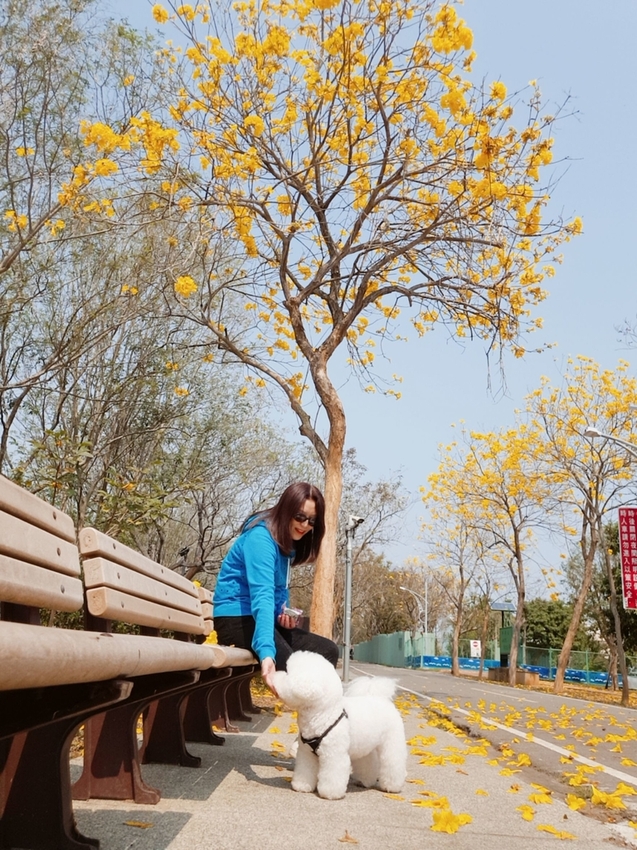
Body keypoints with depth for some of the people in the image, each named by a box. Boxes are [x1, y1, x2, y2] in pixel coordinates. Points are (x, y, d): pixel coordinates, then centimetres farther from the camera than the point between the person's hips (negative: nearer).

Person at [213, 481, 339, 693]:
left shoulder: (287, 544, 11)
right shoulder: (261, 537, -18)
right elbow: (262, 596, -32)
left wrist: (286, 614, -1)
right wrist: (266, 652, -44)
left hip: (262, 618, 9)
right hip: (237, 618, -9)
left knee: (328, 651, -3)